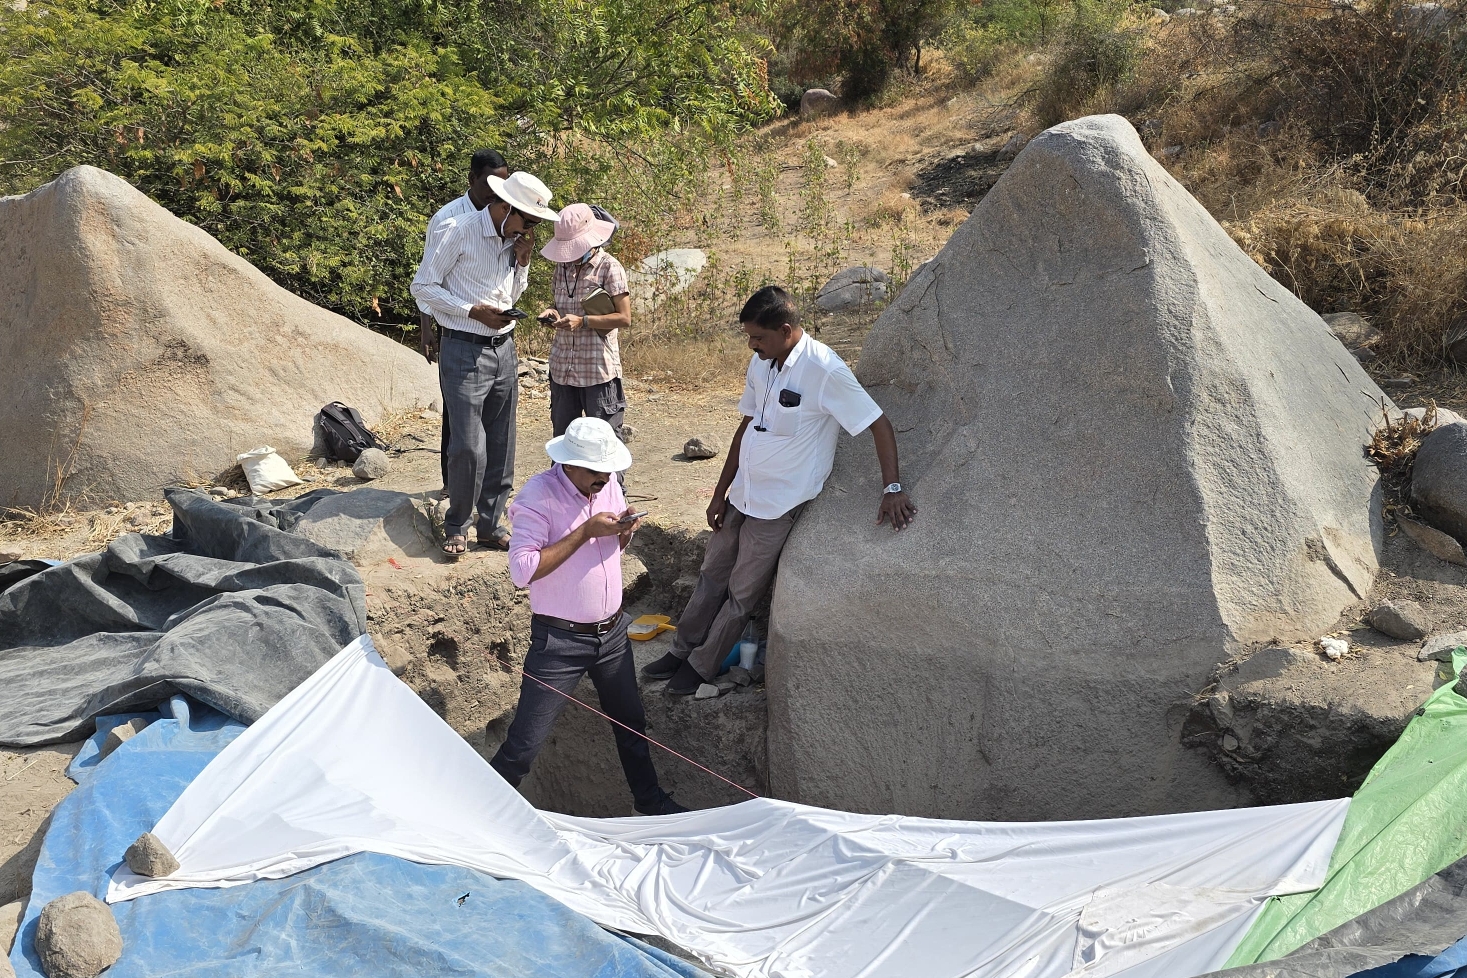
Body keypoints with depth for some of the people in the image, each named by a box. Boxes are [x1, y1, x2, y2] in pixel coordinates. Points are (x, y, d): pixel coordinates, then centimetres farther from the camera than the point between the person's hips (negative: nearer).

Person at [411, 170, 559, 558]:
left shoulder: (514, 240, 8)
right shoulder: (461, 232, -11)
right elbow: (422, 287, -8)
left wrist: (522, 262, 2)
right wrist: (473, 311, -16)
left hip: (504, 351, 7)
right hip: (464, 352, -6)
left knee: (501, 447, 9)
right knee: (469, 446, -7)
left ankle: (491, 525, 21)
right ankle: (457, 526, 11)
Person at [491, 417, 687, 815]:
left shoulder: (608, 485, 0)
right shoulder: (538, 495, -20)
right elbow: (522, 570, -27)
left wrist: (625, 531, -9)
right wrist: (585, 532, -27)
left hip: (613, 631, 6)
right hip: (559, 640, -6)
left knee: (631, 722, 22)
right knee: (525, 742, -1)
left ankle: (650, 799, 43)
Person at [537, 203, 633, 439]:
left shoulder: (609, 268, -9)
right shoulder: (563, 266, 10)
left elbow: (624, 318, -13)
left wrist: (582, 321, -21)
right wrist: (552, 314, -1)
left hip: (599, 369, -7)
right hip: (562, 367, 7)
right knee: (562, 436, 14)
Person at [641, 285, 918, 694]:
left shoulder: (824, 370, -23)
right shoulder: (760, 363, 0)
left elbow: (879, 425, -20)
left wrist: (893, 489, -27)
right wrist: (720, 492, 11)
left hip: (778, 506, -7)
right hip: (742, 494, 7)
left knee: (742, 594, 9)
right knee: (712, 576, 19)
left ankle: (701, 667, 25)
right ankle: (682, 651, 35)